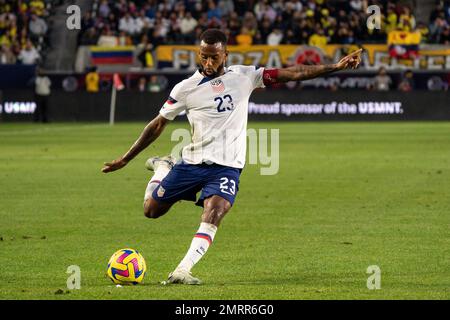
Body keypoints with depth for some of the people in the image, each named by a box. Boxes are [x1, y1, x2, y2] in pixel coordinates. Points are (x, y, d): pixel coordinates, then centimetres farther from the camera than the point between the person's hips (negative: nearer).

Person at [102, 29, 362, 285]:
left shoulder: (243, 76, 2)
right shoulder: (186, 88, 0)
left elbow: (292, 73, 0)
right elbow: (159, 124, 9)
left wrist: (336, 67, -7)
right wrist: (125, 159, 10)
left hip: (227, 167, -1)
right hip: (191, 163, 1)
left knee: (212, 216, -26)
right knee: (152, 210, 8)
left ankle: (182, 271, -30)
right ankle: (162, 169, 39)